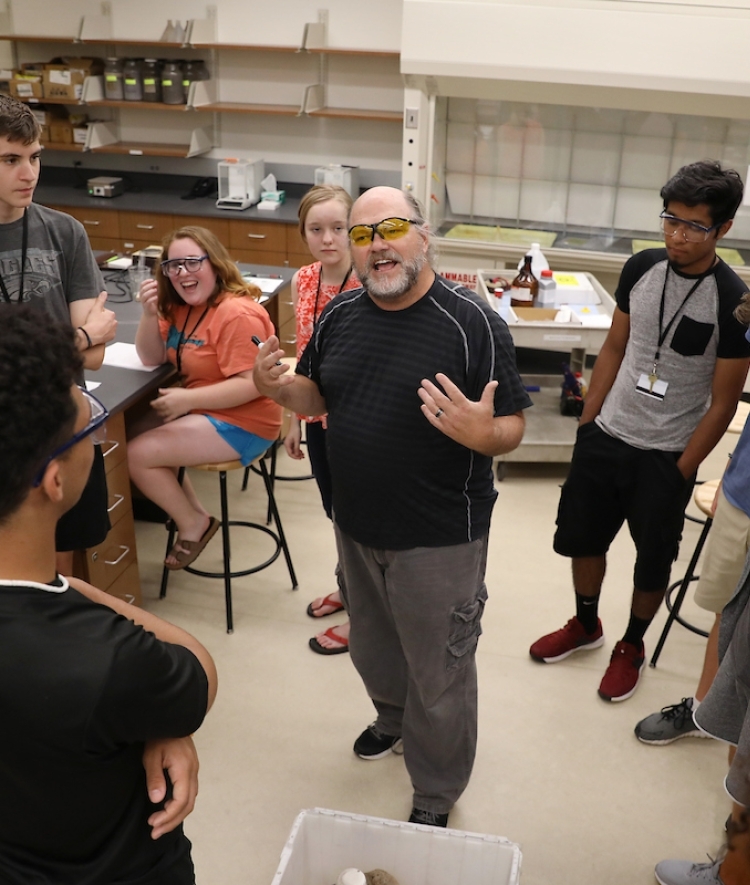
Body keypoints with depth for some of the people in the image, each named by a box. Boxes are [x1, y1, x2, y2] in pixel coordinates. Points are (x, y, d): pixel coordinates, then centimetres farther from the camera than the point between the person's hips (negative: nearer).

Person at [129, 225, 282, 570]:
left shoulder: (237, 314, -23)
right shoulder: (181, 307, 6)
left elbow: (251, 385, -28)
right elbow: (151, 358, 3)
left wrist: (187, 399, -25)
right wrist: (150, 313, -14)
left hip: (241, 424, -10)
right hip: (201, 411, 10)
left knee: (136, 454, -14)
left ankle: (194, 523, 6)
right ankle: (188, 508, 16)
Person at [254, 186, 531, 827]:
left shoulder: (473, 323, -18)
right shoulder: (340, 315, -1)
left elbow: (512, 429, -15)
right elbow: (318, 397, 11)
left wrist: (482, 433, -38)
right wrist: (278, 388, -11)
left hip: (439, 538, -6)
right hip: (356, 526, 6)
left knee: (438, 676, 12)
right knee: (372, 650, 28)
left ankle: (436, 798, 37)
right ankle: (394, 720, 59)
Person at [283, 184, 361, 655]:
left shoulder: (369, 285, -20)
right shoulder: (303, 281, -1)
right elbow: (305, 356, 8)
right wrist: (296, 417, 12)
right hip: (319, 416, 6)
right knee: (336, 510, 22)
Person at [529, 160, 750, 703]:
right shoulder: (641, 269, -4)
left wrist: (682, 471, -10)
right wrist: (586, 420, 6)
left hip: (666, 455, -4)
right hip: (605, 436, 5)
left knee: (652, 561, 13)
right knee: (582, 536, 18)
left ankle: (632, 647, 38)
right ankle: (586, 625, 43)